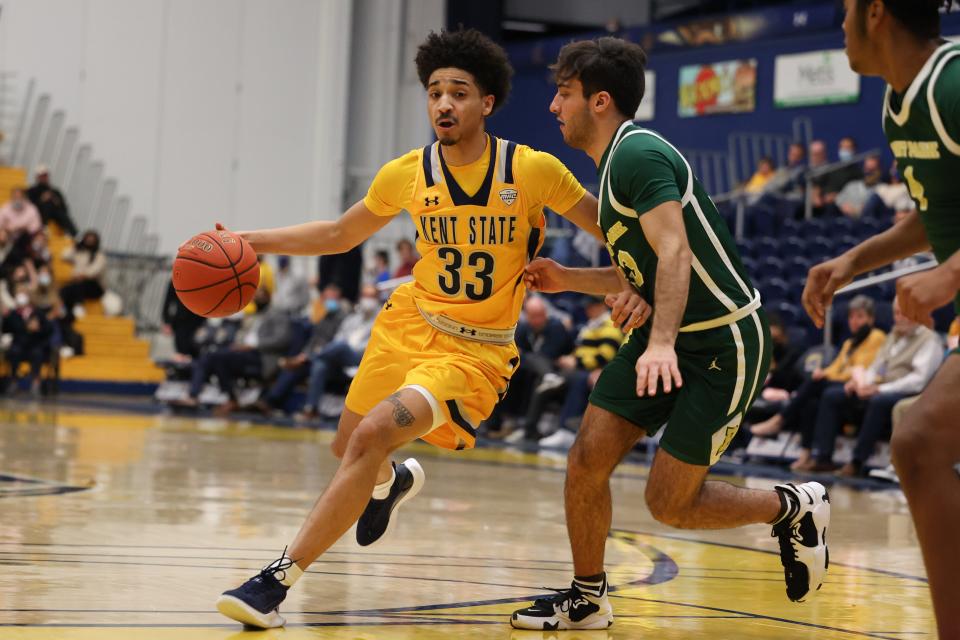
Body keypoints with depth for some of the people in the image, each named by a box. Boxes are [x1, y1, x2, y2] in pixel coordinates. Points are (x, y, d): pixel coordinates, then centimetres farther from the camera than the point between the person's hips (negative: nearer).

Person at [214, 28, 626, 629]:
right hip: (410, 321, 5)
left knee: (373, 437, -24)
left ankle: (279, 579, -20)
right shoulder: (407, 174, -4)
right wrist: (252, 241, 2)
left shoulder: (533, 170, -14)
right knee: (349, 447, 17)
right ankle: (393, 482, 57)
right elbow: (341, 234, 12)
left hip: (477, 349, -5)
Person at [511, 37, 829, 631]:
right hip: (668, 336, 9)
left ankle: (795, 507, 16)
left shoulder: (639, 154, -18)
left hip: (726, 342, -9)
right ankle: (587, 600, 14)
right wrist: (566, 279, 15)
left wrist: (662, 343, -42)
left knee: (669, 502, -7)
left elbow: (674, 254, -30)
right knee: (587, 459, 0)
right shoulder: (615, 163, 13)